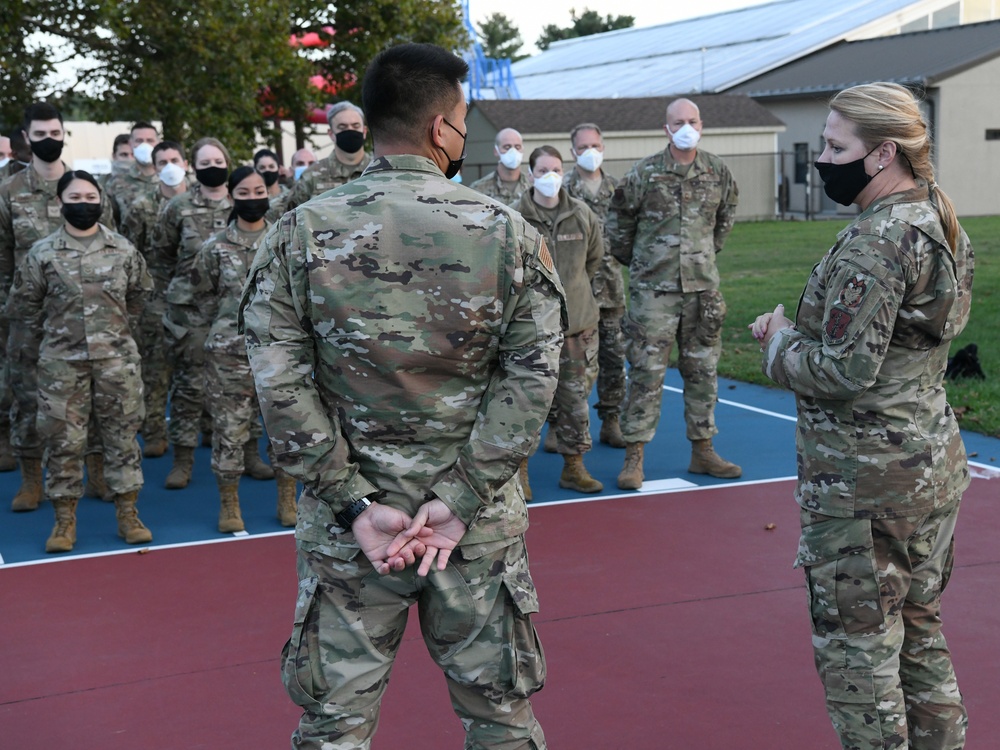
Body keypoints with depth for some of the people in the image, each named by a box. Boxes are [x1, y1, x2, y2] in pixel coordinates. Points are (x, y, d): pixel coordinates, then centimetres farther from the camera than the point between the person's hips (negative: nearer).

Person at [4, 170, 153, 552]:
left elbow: (138, 294, 17)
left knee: (122, 434, 5)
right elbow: (22, 305, 7)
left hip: (117, 358, 1)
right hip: (62, 362, -1)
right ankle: (64, 518, 13)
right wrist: (53, 330, 9)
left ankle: (128, 513, 15)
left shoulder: (123, 250, 3)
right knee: (63, 438, 3)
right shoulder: (42, 253, -2)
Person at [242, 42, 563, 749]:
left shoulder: (299, 235, -5)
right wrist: (461, 499, -9)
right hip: (483, 527, 0)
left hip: (344, 528, 1)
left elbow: (280, 387, -9)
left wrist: (355, 504, -7)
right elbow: (531, 379, -10)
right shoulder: (510, 234, -6)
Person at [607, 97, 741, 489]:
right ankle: (633, 458, 2)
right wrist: (631, 260, 11)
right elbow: (619, 220, 6)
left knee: (702, 371, 9)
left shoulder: (718, 171, 5)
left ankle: (702, 451, 20)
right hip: (653, 289, -4)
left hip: (702, 287, 4)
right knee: (646, 372, -3)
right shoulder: (644, 173, -5)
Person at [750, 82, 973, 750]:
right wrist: (799, 331, 9)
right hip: (933, 462, 10)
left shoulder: (872, 245, -21)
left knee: (858, 650, 3)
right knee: (919, 633, 20)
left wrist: (780, 343, -6)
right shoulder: (940, 226, 9)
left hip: (864, 482, -10)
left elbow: (844, 371, -24)